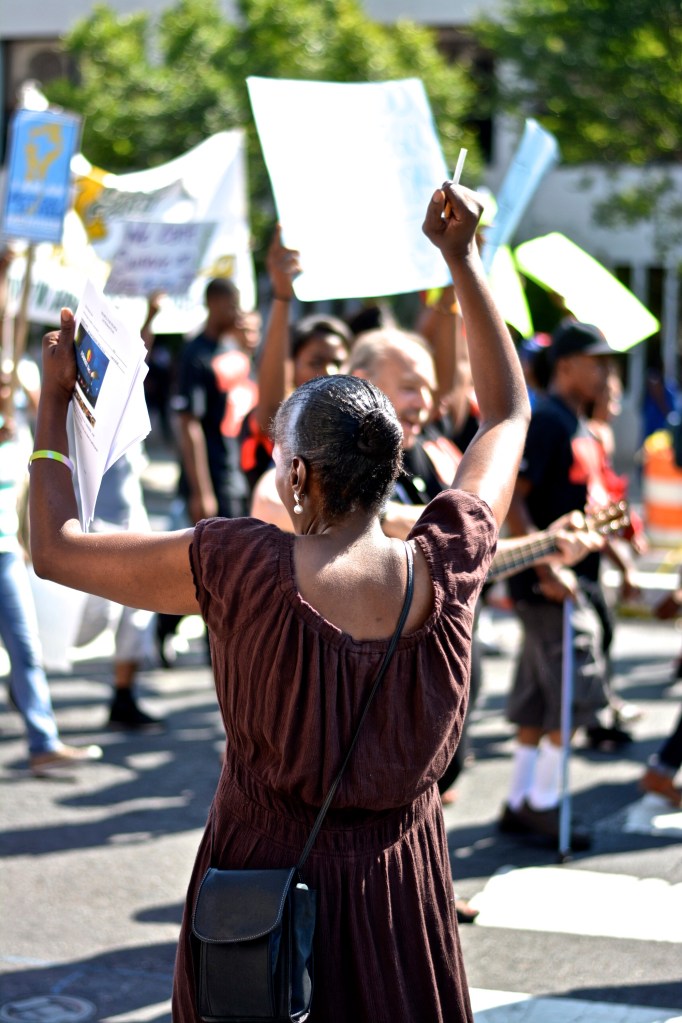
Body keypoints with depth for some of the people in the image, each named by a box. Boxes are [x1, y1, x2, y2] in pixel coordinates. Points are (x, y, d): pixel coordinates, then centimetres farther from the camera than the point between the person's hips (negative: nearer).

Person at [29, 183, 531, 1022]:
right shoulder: (446, 570, -14)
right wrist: (461, 258, 8)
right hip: (400, 879, 2)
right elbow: (508, 412, 5)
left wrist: (53, 400, 0)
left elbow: (54, 548, -11)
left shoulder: (244, 571, -22)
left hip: (267, 870, -2)